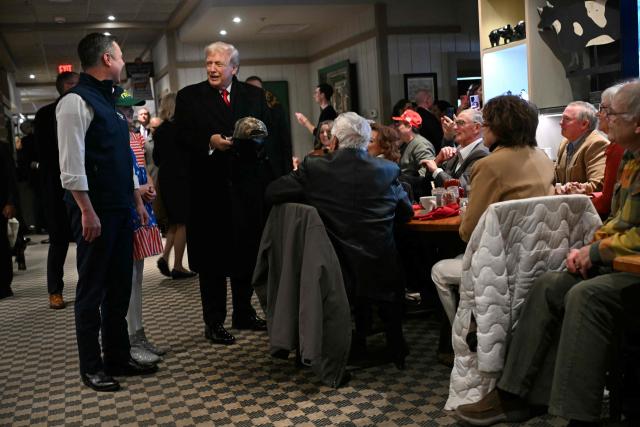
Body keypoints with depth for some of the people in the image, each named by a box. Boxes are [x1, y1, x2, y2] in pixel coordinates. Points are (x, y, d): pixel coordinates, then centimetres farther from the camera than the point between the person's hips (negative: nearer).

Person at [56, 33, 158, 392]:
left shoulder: (109, 102, 17)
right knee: (92, 289, 2)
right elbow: (71, 164, -17)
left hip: (121, 209, 9)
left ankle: (118, 357, 25)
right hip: (96, 212, -9)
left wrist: (138, 200, 19)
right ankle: (92, 367, 13)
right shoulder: (76, 102, -11)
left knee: (120, 286, 13)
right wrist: (87, 211, -20)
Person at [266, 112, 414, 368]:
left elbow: (272, 193, -1)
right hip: (379, 269, 1)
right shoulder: (388, 170, -5)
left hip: (334, 268, -1)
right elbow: (406, 212, 8)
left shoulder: (313, 168, -9)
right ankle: (396, 351, 38)